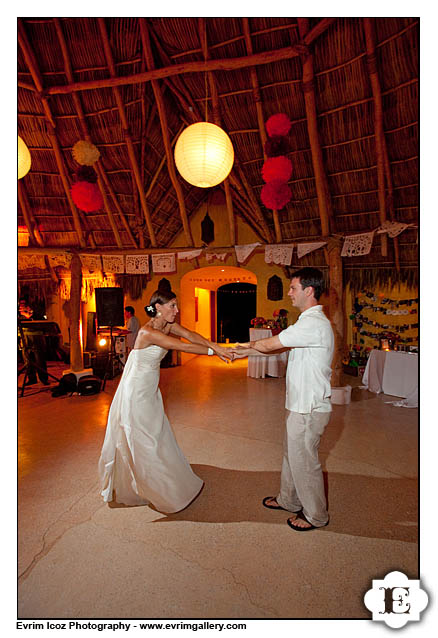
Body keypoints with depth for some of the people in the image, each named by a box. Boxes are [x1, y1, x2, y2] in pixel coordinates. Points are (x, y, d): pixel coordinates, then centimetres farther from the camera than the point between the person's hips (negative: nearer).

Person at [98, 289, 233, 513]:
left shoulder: (168, 325, -2)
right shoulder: (148, 332, -28)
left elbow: (191, 335, -13)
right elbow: (183, 347, -31)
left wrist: (215, 346, -28)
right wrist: (213, 351, -25)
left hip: (150, 391, 9)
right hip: (136, 392, -9)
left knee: (158, 435, 20)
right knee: (144, 442, 7)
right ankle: (160, 492, 25)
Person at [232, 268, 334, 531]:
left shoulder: (313, 323, -25)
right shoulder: (311, 321, 10)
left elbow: (270, 344, -21)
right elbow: (277, 346, 14)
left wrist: (251, 344, 1)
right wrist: (243, 352, 13)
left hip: (309, 409, -10)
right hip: (302, 404, 10)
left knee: (303, 461, 8)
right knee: (292, 455, 23)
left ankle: (316, 515, 31)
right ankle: (289, 500, 43)